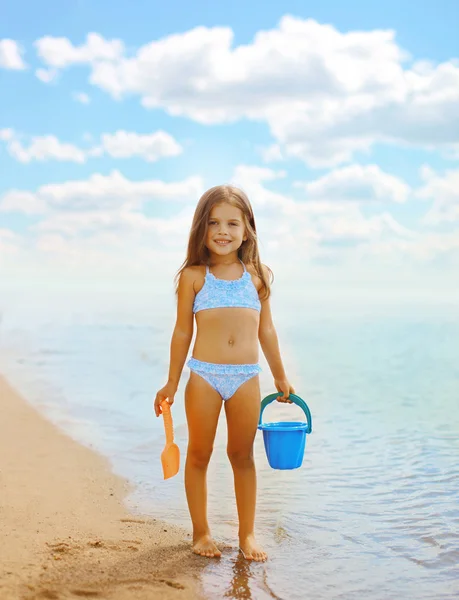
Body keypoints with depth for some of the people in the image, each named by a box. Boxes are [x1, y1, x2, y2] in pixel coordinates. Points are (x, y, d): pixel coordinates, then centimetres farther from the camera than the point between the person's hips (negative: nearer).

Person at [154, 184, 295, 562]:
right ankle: (201, 532, 23)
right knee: (199, 455, 8)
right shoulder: (194, 276, -1)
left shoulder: (256, 276, 5)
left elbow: (266, 330, 13)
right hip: (204, 375, -1)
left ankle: (247, 533, 23)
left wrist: (281, 377, 18)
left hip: (247, 377, 2)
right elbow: (183, 332, 4)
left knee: (243, 456, 11)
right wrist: (172, 384, 6)